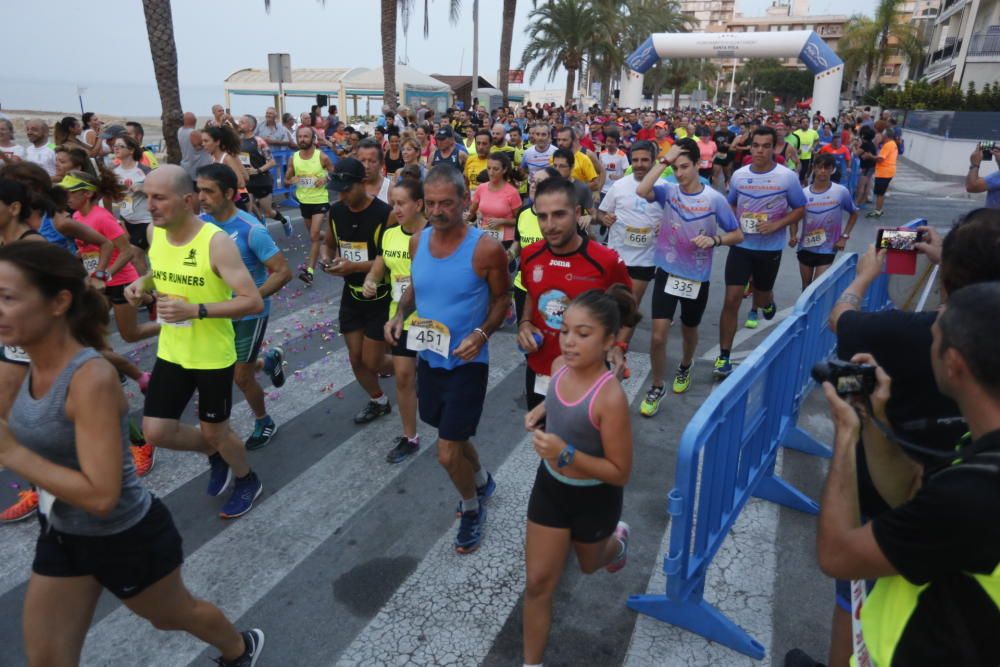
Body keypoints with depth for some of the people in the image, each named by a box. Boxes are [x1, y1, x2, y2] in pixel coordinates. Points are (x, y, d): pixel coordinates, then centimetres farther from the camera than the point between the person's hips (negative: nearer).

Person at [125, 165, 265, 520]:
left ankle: (248, 481, 40)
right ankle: (216, 456, 38)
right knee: (156, 431, 8)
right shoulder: (154, 232, -3)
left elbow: (254, 302, -25)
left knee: (215, 431, 10)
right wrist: (142, 282, -3)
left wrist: (195, 310, -32)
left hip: (213, 355, -6)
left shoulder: (217, 242, -23)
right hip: (171, 352, 6)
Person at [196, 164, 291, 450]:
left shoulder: (251, 230, -25)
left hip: (250, 313, -6)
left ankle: (264, 423, 32)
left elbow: (284, 271, -24)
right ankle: (270, 361, 43)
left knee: (240, 377, 4)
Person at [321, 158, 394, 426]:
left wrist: (354, 266, -30)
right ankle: (378, 401, 36)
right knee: (356, 359, 12)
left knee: (371, 362, 0)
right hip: (351, 295, 6)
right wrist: (326, 257, -10)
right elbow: (329, 244, 14)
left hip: (380, 298, -6)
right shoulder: (336, 211, -2)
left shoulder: (385, 214, -21)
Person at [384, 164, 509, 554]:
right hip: (428, 358, 6)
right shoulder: (418, 241, -3)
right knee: (452, 434, 24)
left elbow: (503, 298, -7)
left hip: (467, 363, -6)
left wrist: (482, 333, -23)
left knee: (447, 455, -2)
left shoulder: (485, 249, -20)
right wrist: (400, 314, -6)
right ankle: (482, 481, 54)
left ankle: (472, 508, 29)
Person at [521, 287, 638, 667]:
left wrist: (566, 453, -35)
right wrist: (540, 412, -9)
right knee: (538, 582, 9)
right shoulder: (560, 366, -14)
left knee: (589, 564, 29)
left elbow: (620, 472, -25)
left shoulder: (610, 397, -33)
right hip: (549, 486, 4)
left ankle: (616, 540, 64)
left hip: (595, 499, -4)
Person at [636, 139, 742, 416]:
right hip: (667, 273, 0)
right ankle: (656, 388, 14)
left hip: (697, 277, 0)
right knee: (658, 335, -7)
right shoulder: (668, 190, -7)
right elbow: (641, 191, -29)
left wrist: (714, 240, -22)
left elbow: (738, 235, -3)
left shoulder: (714, 199, -9)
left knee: (689, 330, 21)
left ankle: (685, 367, 52)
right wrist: (663, 161, -23)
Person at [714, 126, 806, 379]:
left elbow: (800, 209, 0)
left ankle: (766, 303, 57)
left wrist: (777, 225, -17)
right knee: (732, 299, -7)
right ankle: (724, 356, 0)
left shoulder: (787, 177, -8)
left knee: (761, 297, 15)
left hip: (770, 248, -1)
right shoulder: (738, 175, 1)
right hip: (740, 245, 1)